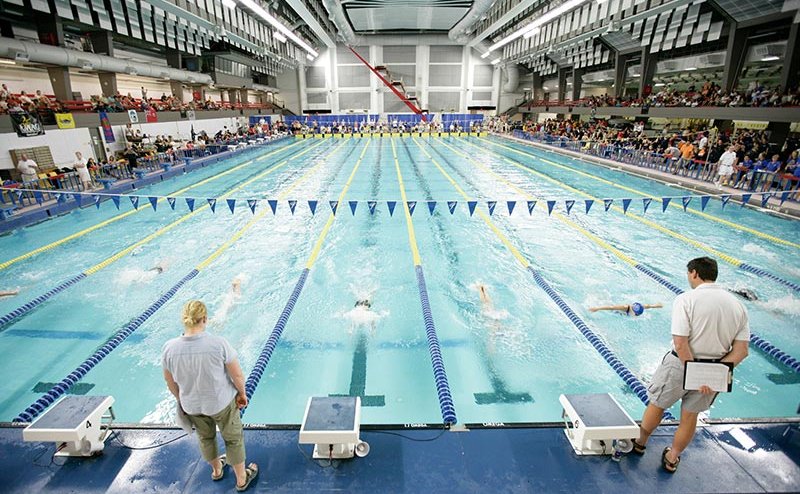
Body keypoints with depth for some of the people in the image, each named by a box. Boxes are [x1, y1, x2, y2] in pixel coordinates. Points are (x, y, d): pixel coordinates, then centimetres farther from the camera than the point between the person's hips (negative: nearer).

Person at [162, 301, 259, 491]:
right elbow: (237, 375, -19)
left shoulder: (169, 348, -19)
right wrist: (242, 394, 0)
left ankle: (216, 470, 56)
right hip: (222, 403, -3)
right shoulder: (218, 343, -29)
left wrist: (181, 400, 16)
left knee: (205, 437, 31)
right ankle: (242, 479, 40)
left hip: (191, 406, 4)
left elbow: (170, 382, -2)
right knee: (233, 439, 21)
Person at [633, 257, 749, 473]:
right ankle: (672, 459, 40)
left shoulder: (686, 299, -18)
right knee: (690, 415, 22)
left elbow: (680, 344, -25)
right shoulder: (738, 305, 0)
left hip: (681, 365, -5)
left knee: (657, 405, 18)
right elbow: (741, 350, -4)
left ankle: (640, 443, 40)